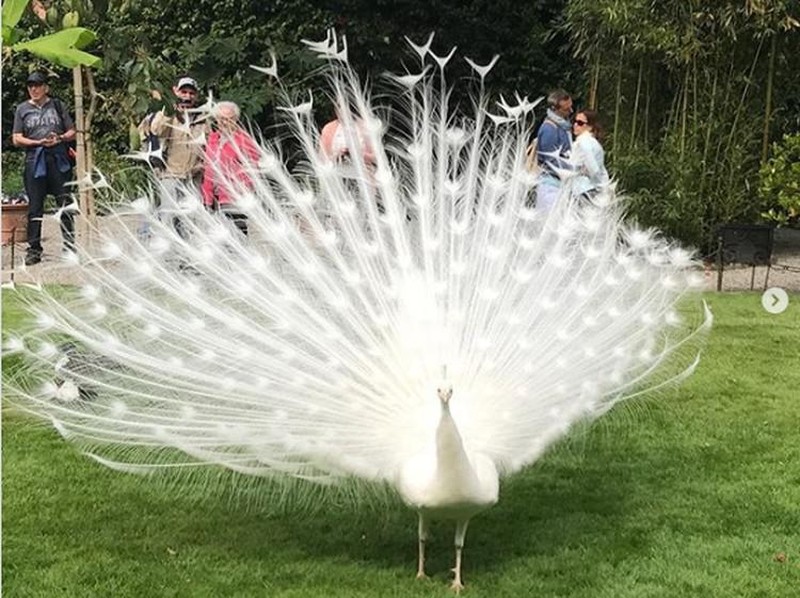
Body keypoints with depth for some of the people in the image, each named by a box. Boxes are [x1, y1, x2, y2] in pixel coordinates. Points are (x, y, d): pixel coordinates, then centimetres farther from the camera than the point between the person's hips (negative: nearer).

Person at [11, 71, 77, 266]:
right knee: (35, 207, 0)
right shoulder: (22, 109, 10)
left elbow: (72, 132, 14)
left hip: (58, 160, 0)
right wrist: (39, 142, -9)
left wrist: (60, 138, -8)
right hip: (35, 161, 0)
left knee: (66, 204, -1)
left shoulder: (57, 105, 12)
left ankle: (69, 246, 7)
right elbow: (17, 139, 5)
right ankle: (34, 249, 3)